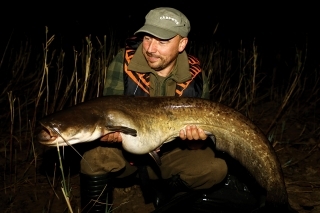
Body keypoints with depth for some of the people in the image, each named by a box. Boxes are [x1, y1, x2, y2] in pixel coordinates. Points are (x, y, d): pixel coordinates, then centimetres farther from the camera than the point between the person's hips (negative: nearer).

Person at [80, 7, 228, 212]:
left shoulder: (195, 76, -12)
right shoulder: (124, 63, -17)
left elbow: (200, 126, -9)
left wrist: (195, 139, -34)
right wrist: (109, 132, -40)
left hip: (171, 152, 2)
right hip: (127, 149, -1)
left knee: (215, 168, -20)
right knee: (95, 160, -31)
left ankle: (163, 189, 7)